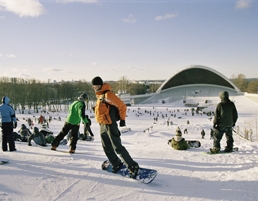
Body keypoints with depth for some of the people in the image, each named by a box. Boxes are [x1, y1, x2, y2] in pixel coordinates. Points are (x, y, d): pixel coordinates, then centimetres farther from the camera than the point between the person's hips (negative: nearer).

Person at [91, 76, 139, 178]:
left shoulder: (107, 94, -15)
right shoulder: (99, 95, 15)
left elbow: (122, 106, -15)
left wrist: (122, 119, -8)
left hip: (109, 125, -10)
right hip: (102, 125, 10)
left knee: (117, 147, -10)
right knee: (107, 147, 16)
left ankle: (133, 167, -5)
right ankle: (116, 164, 30)